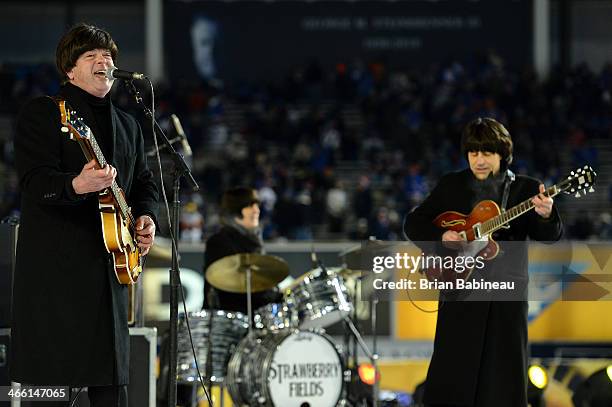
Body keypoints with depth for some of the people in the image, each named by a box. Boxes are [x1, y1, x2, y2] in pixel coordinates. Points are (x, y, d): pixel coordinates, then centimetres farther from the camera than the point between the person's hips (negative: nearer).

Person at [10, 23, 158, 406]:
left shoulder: (128, 125, 19)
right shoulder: (42, 113, -3)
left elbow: (144, 181, 27)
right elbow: (34, 181, -16)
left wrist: (146, 216, 5)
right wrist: (77, 186, -35)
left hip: (109, 269, 7)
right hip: (55, 268, -7)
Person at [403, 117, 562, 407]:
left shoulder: (525, 189, 4)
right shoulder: (451, 186, 7)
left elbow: (549, 236, -6)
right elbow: (413, 223, 9)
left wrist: (545, 215, -29)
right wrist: (441, 237, -11)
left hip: (507, 295, 0)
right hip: (460, 289, 0)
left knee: (502, 384, 1)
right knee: (452, 378, -1)